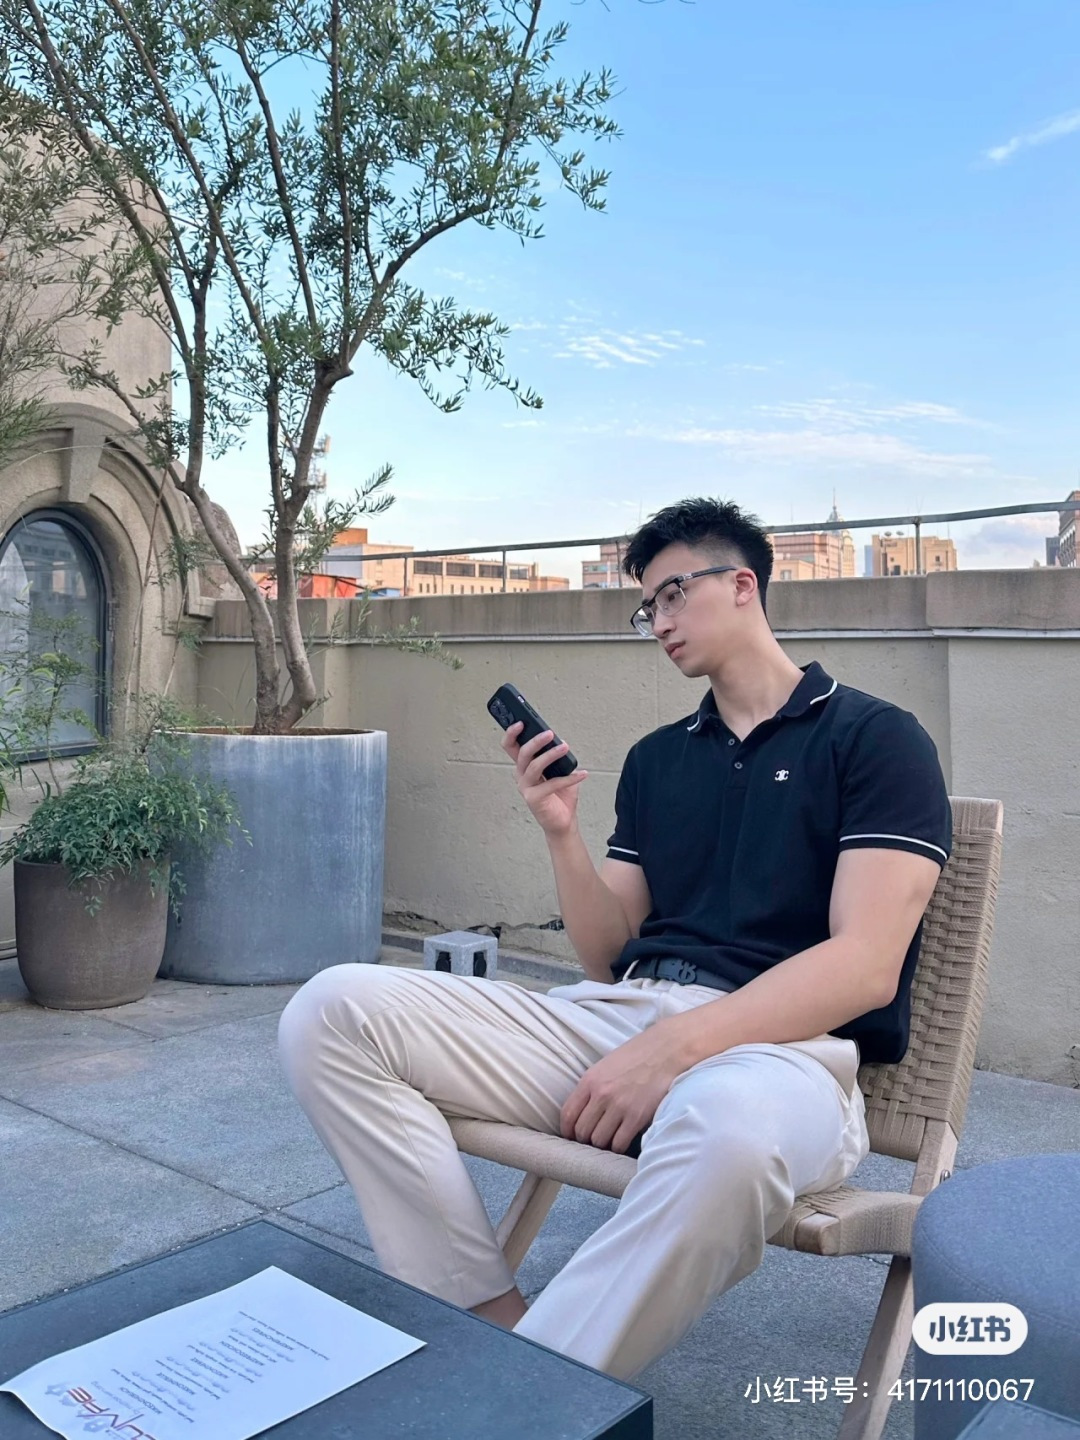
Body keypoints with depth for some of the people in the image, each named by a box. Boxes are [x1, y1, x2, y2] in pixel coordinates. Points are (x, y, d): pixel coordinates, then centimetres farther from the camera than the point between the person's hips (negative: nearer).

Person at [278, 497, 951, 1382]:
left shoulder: (873, 737, 3)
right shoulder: (655, 759, 20)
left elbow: (867, 965, -10)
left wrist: (677, 1045, -21)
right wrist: (561, 833, 0)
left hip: (779, 1045, -5)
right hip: (616, 1014, 6)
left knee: (727, 1124, -44)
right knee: (334, 1010, -11)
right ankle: (497, 1321, -15)